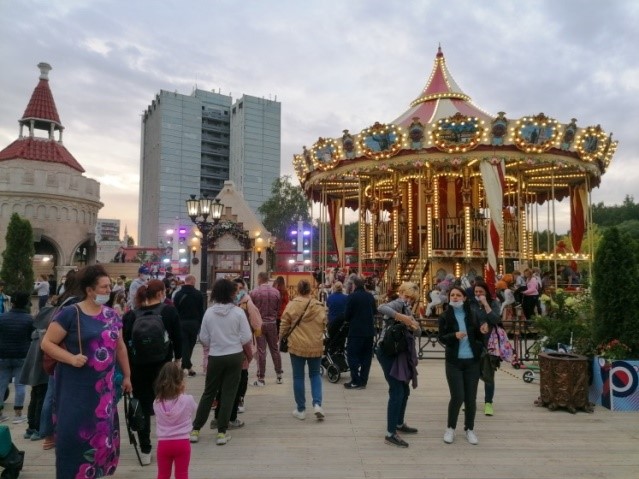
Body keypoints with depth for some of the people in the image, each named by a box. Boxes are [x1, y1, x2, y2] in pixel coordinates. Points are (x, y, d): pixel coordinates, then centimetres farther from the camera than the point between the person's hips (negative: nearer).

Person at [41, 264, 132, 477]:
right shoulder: (70, 314, -11)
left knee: (102, 432, 13)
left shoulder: (111, 315, 5)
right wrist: (71, 358, -21)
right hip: (76, 387, -5)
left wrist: (126, 375, 16)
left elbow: (120, 347, 14)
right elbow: (47, 343, -9)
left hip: (104, 387, 5)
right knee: (74, 432, 0)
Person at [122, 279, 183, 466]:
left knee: (142, 406, 10)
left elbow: (124, 341, -3)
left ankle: (145, 451, 14)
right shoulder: (170, 311, -5)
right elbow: (177, 337, -3)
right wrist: (178, 359, 9)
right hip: (162, 364, -1)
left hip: (137, 366, 1)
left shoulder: (131, 315, -1)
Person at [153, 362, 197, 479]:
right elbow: (193, 410, 6)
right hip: (182, 443, -2)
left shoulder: (157, 403, -7)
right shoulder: (187, 400, -13)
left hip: (163, 443, 2)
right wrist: (183, 393, 8)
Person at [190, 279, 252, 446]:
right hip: (235, 356, -2)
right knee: (228, 393, 7)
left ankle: (195, 430, 20)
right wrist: (249, 354, 10)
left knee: (208, 393, 15)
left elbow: (203, 338, 1)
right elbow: (246, 338, -8)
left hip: (215, 357, 2)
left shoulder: (209, 312, -5)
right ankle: (222, 432, 11)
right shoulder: (238, 312, -10)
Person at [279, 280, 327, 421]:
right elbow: (324, 325, 6)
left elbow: (284, 325, -4)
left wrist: (281, 337, 15)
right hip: (316, 346, 2)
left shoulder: (292, 305, -9)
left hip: (297, 346, -2)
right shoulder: (319, 306, -3)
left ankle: (300, 410, 18)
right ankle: (317, 404, 4)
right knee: (315, 375, 18)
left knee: (298, 377, 10)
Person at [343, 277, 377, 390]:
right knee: (366, 356, 11)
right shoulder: (370, 296, 5)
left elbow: (346, 315, -11)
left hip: (356, 331, -6)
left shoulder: (351, 297, -12)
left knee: (353, 356, 2)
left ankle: (356, 381, 0)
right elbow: (375, 311, 14)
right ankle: (363, 381, 15)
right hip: (369, 331, 6)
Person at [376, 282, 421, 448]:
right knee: (397, 392, -10)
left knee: (404, 391, 19)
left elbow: (417, 330, 9)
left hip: (398, 352, 10)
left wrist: (413, 325, -13)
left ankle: (399, 424, 35)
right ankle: (390, 433, -4)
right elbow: (381, 308, -35)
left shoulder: (405, 307, 16)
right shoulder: (398, 303, -11)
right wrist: (400, 316, -38)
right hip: (388, 352, -10)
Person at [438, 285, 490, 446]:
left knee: (471, 397, 8)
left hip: (472, 361, 2)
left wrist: (482, 332, -12)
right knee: (457, 396, -5)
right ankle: (450, 428, 17)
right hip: (454, 362, -2)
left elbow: (478, 337, 9)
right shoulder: (445, 316, -3)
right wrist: (454, 335, -26)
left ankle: (469, 429, 26)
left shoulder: (472, 315, 3)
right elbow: (441, 338, -8)